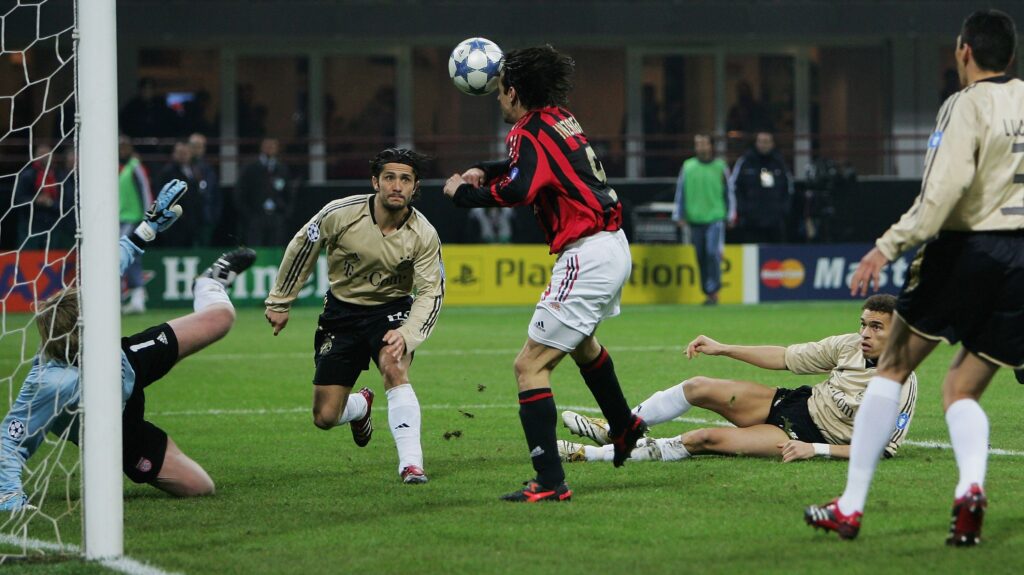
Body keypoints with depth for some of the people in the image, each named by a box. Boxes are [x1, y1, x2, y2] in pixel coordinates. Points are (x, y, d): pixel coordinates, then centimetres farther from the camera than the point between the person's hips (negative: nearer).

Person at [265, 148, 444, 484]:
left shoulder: (424, 236, -18)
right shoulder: (340, 214, -20)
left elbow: (431, 293, -15)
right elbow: (301, 248, -3)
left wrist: (406, 335, -32)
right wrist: (279, 302, 4)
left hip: (391, 309, -1)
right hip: (341, 313, 1)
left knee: (394, 368, -35)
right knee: (324, 418, 0)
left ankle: (411, 463, -30)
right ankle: (360, 407, 39)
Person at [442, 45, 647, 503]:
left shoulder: (532, 132, -14)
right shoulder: (561, 120, 13)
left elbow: (518, 189, -32)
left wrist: (462, 192, -18)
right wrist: (483, 171, 17)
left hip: (587, 256, -10)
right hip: (614, 246, 10)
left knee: (530, 366, -11)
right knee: (580, 341, 36)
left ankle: (549, 482, -18)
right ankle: (624, 427, 54)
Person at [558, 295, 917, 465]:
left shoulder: (901, 387, -20)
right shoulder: (849, 346, -1)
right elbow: (785, 358, 6)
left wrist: (816, 449, -29)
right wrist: (722, 349, 4)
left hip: (810, 436, -7)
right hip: (797, 403, 7)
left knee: (704, 439, -16)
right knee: (698, 388, -2)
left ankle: (591, 454, -9)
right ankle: (612, 430, 15)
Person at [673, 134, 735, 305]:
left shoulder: (720, 166, 5)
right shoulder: (688, 167, 7)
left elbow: (729, 191, 10)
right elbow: (680, 192, 9)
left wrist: (731, 214, 8)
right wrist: (679, 215, 5)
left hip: (715, 218, -2)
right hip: (695, 219, 2)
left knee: (713, 253, -15)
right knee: (701, 257, 5)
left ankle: (713, 291, -12)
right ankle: (707, 291, 14)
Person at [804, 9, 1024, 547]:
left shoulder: (967, 105, -8)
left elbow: (942, 192, -19)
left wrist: (889, 246, -19)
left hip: (965, 249, -5)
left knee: (893, 368, 9)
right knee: (961, 390, 12)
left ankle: (850, 506, 7)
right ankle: (970, 486, -19)